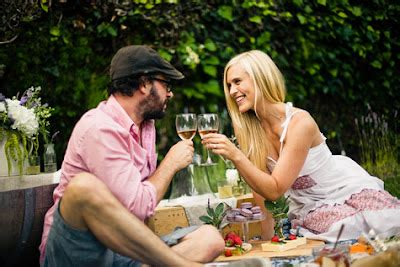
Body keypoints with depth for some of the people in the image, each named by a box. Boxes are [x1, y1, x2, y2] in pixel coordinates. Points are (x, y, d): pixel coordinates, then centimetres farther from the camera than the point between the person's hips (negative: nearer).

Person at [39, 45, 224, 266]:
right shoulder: (100, 128, -15)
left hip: (122, 247, 8)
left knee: (210, 238, -10)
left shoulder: (145, 124, 13)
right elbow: (138, 208, -20)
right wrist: (171, 163, -6)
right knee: (85, 186, -37)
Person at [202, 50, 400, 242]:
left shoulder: (300, 123, -24)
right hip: (308, 209, 3)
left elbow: (274, 190, -26)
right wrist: (266, 242, -4)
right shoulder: (249, 128, -8)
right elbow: (260, 187, -2)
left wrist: (235, 156, -37)